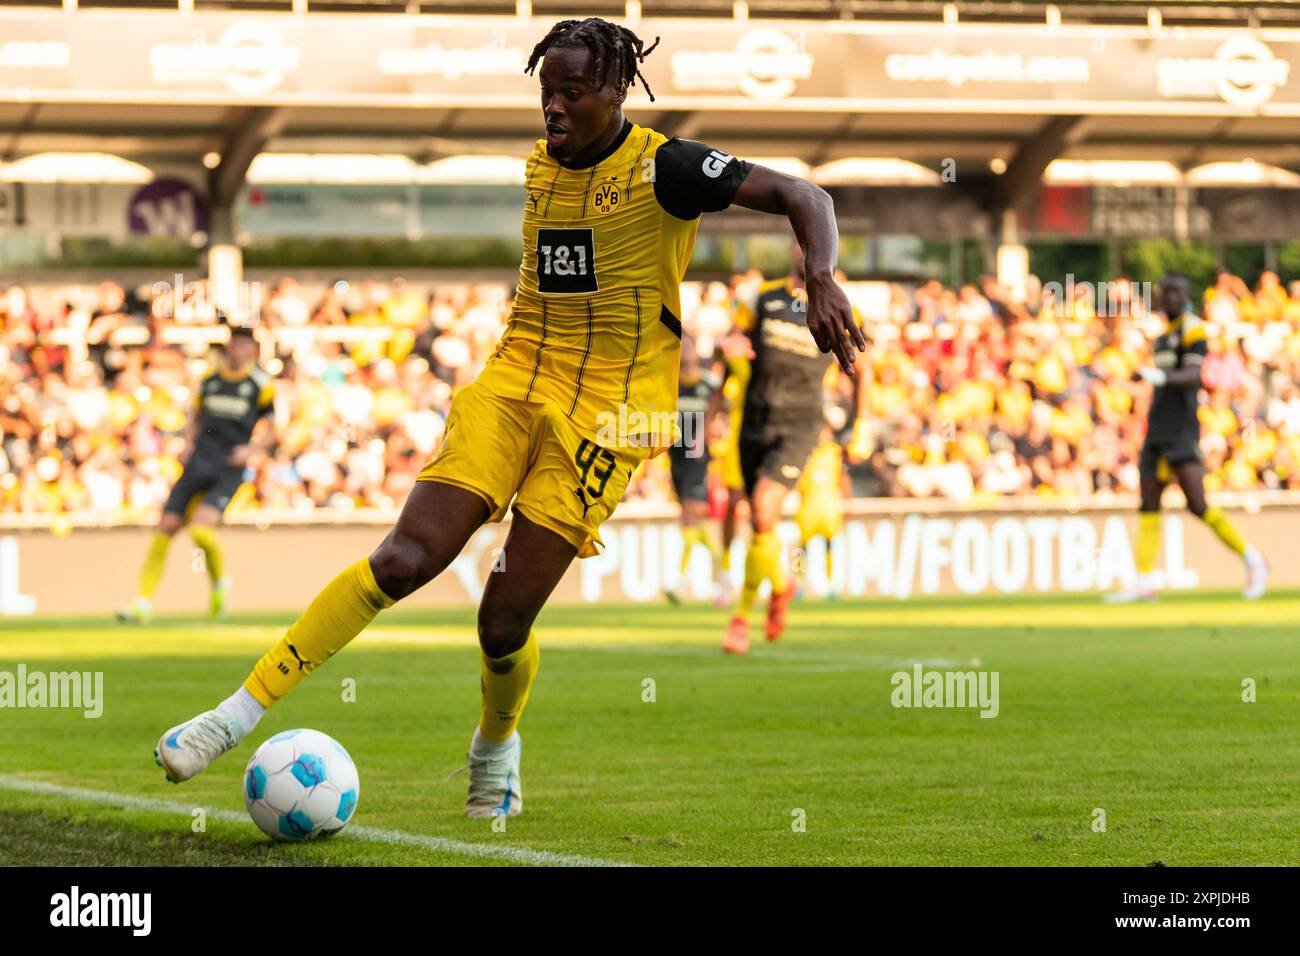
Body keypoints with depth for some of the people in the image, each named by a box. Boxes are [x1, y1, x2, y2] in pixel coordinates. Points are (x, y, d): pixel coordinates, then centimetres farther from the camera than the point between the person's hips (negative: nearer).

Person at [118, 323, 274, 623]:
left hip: (230, 468, -4)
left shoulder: (261, 384, 1)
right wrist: (188, 445, 7)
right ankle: (143, 603, 3)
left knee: (201, 529, -23)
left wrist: (251, 449, -10)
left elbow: (268, 431, 8)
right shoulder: (210, 378, 11)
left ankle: (219, 582, 6)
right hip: (199, 462, 4)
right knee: (165, 528, -3)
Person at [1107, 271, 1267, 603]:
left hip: (1181, 430, -8)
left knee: (1198, 505, -14)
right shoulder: (1164, 336, 18)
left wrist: (1159, 376, -37)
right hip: (1158, 429, 8)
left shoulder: (1192, 329, -7)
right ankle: (1145, 582, 1)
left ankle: (1251, 560, -1)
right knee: (1149, 504, 2)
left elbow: (1192, 376, -21)